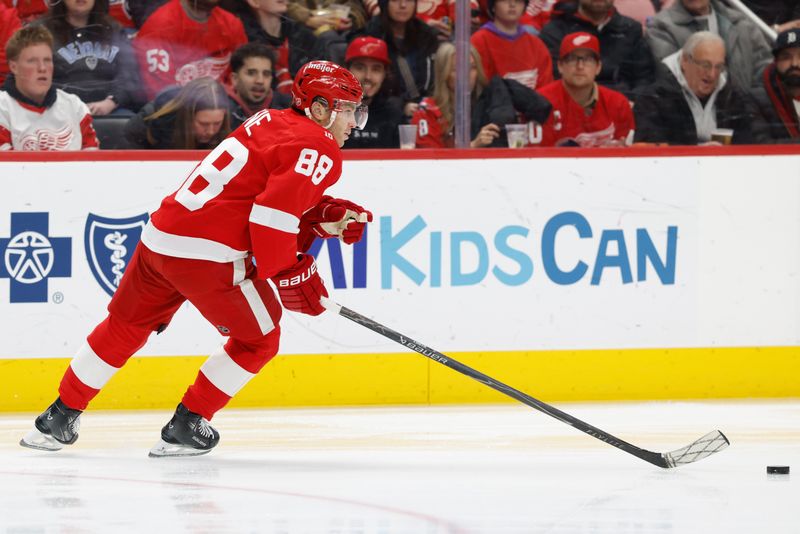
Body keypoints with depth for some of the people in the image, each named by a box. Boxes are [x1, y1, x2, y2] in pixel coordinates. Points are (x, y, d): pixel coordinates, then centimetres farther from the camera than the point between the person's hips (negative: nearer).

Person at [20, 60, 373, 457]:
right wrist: (289, 275, -10)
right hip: (209, 254, -8)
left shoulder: (270, 122, 21)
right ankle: (185, 427, 11)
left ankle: (60, 416, 29)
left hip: (161, 236, 8)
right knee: (258, 339, 11)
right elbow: (272, 215, -19)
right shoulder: (320, 150, -7)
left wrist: (328, 218, 12)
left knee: (126, 325, 23)